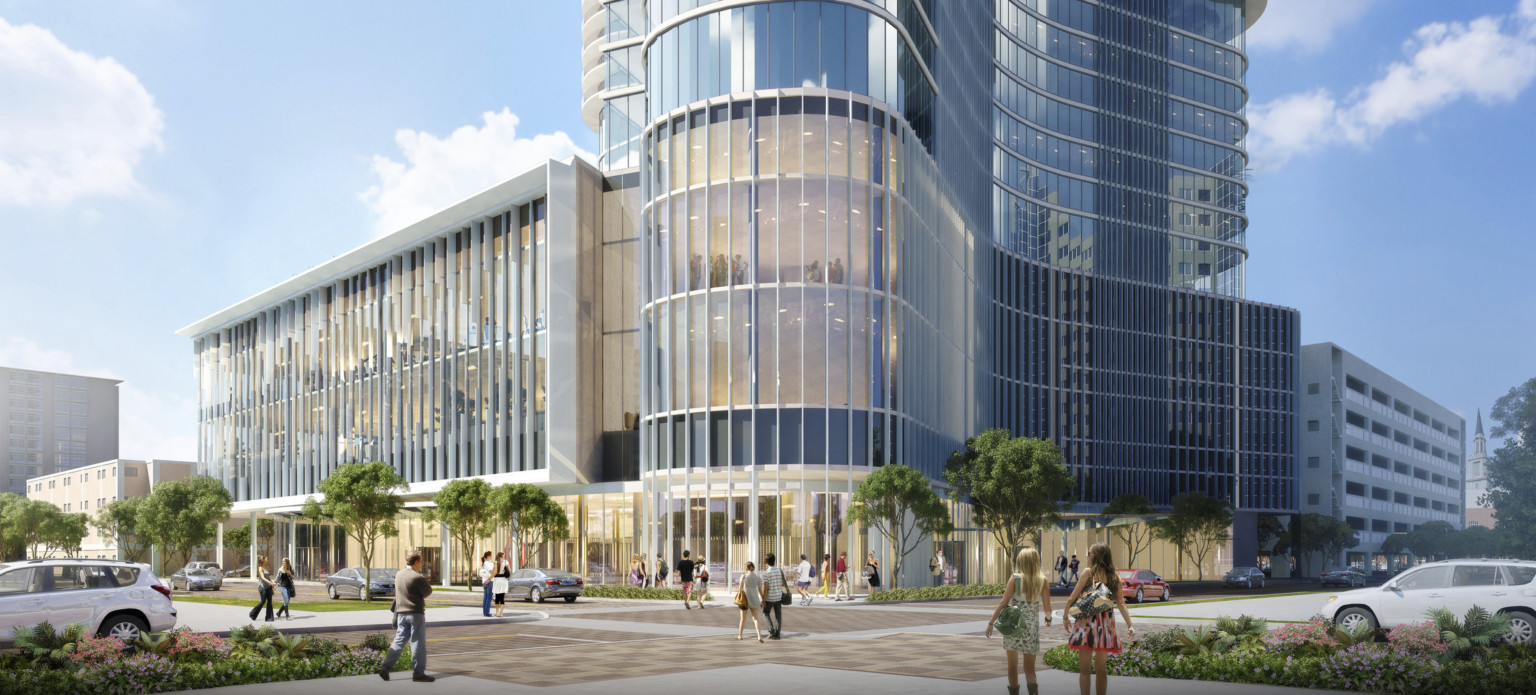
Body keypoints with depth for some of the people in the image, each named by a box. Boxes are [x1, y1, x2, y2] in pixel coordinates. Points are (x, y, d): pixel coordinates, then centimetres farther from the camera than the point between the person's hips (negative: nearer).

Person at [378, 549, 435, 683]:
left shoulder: (399, 574, 6)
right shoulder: (417, 577, -17)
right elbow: (428, 591, -7)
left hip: (401, 613, 7)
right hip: (416, 613, -7)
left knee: (399, 641, 14)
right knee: (418, 643, 2)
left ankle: (385, 668, 6)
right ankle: (418, 673, 7)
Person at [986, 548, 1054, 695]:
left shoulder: (1016, 578, -8)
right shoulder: (1043, 580, -3)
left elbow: (1003, 603, -10)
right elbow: (1047, 606, -1)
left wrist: (991, 622, -4)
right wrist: (1048, 618, 21)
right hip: (1032, 626, 2)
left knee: (1012, 664, 13)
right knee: (1029, 667, 8)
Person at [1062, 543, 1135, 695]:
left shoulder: (1089, 572, -5)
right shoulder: (1114, 576, 6)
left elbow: (1072, 598, -5)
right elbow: (1121, 603, 2)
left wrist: (1065, 617, 7)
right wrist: (1130, 626, 3)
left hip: (1087, 621, -4)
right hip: (1106, 624, 4)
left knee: (1085, 669, 1)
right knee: (1101, 669, 13)